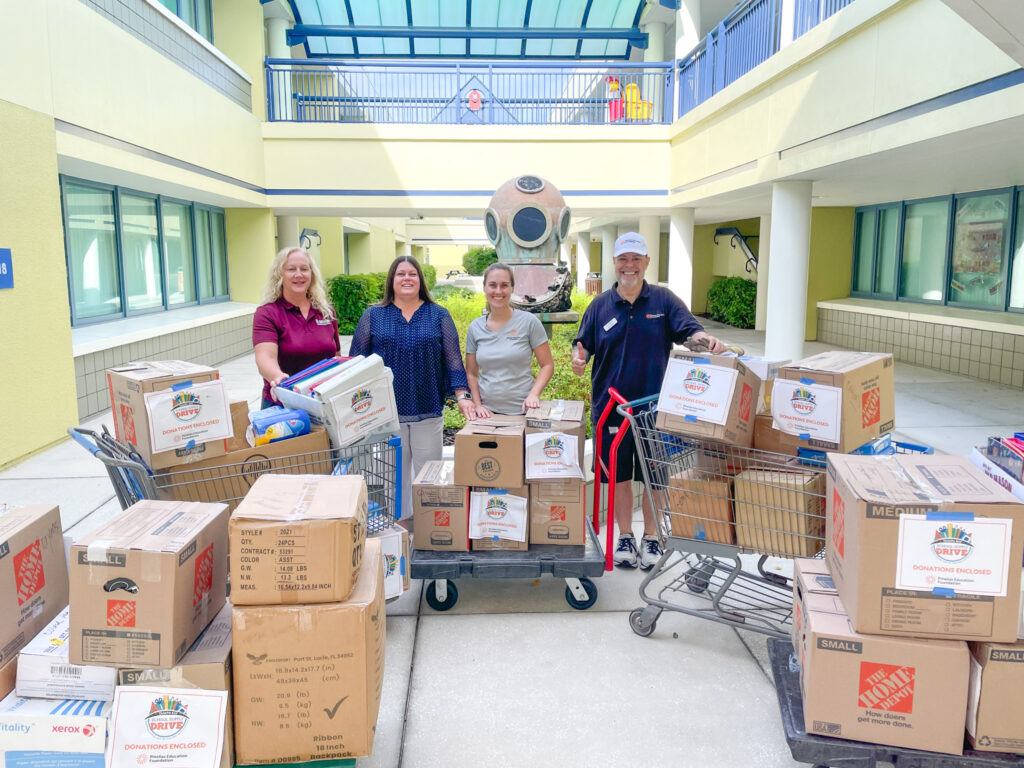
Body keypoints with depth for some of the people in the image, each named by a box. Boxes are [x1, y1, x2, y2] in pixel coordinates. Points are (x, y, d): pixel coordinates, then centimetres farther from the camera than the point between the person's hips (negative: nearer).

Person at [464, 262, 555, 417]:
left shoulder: (529, 322, -4)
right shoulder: (475, 327, 5)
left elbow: (547, 365, -2)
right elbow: (471, 373, 11)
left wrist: (533, 394, -16)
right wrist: (477, 405, -2)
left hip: (522, 410, -2)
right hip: (488, 412, 2)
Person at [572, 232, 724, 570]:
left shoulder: (664, 300, 1)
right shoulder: (600, 305, 5)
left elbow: (690, 329, -10)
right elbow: (583, 344, 6)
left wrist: (707, 339, -33)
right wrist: (579, 357, -18)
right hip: (612, 407, 1)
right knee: (619, 476, 11)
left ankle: (651, 538, 26)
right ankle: (625, 538, 27)